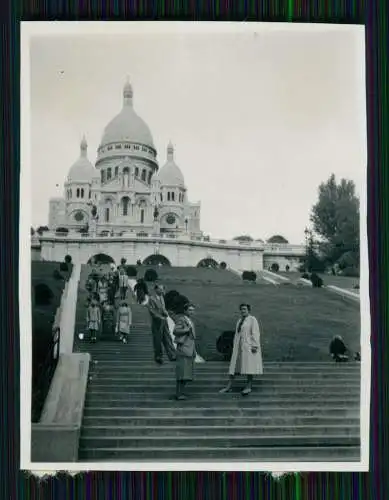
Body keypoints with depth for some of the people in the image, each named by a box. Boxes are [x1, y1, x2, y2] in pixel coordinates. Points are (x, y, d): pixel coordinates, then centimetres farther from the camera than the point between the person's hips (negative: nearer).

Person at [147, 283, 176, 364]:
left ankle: (172, 356, 2)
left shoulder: (161, 297, 9)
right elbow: (152, 312, -16)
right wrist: (160, 317, -16)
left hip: (164, 321, 6)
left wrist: (165, 313, -4)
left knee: (168, 339, 3)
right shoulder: (151, 299, -13)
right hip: (157, 322, -6)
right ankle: (158, 357, 16)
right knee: (157, 340, 4)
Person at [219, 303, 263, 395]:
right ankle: (229, 386, 2)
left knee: (249, 366, -7)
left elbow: (255, 333, -12)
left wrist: (255, 346, -20)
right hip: (239, 347, 7)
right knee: (234, 365, 2)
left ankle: (249, 386, -1)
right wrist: (235, 347, 17)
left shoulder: (252, 320, -5)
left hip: (249, 346, -7)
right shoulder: (240, 321, 18)